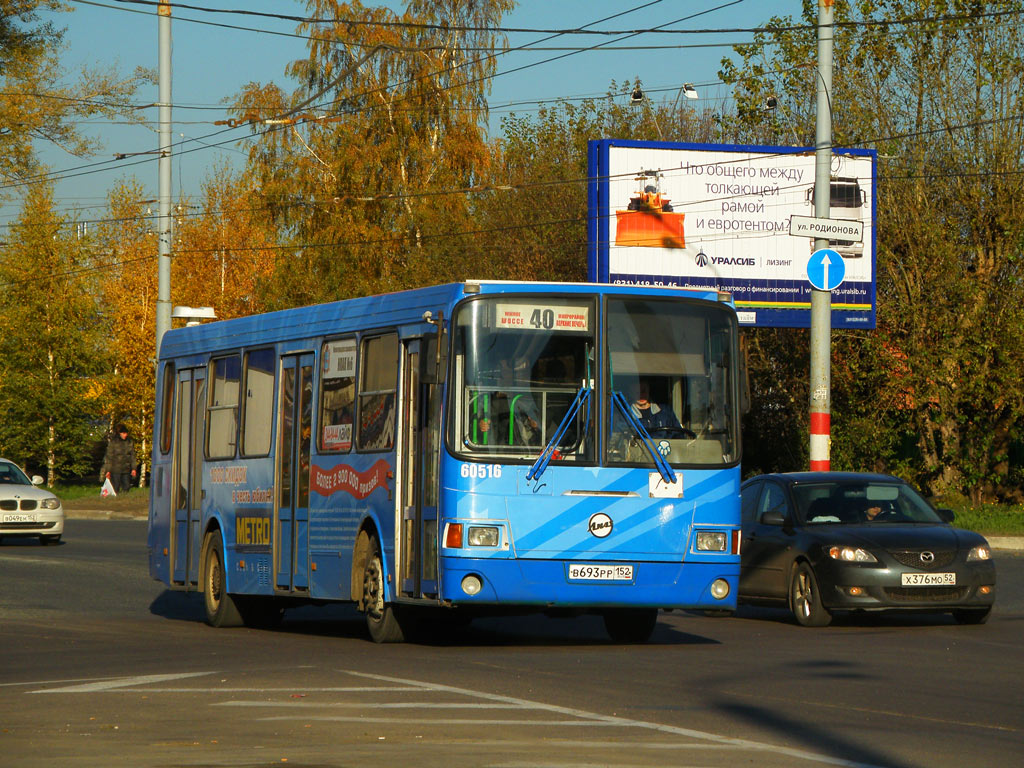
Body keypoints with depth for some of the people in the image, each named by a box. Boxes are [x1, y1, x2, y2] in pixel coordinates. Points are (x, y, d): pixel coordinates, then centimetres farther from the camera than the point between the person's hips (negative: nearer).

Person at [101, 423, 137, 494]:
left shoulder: (129, 442, 6)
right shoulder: (113, 442, -6)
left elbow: (132, 455, 12)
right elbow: (109, 457, -4)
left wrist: (133, 468, 7)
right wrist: (108, 470, -7)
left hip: (126, 470, 4)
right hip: (115, 470, -4)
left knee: (126, 488, 3)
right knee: (115, 490, -6)